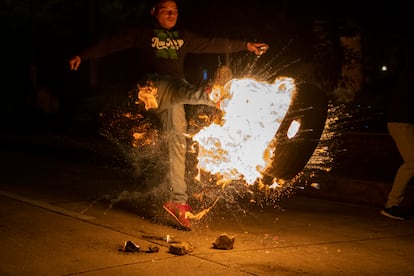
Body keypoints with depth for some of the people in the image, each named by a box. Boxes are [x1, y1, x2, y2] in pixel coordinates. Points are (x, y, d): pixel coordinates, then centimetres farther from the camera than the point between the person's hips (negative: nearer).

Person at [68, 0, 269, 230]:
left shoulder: (184, 37, 24)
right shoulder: (143, 33, 13)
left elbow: (214, 44, 22)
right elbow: (112, 44, 10)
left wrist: (246, 45, 18)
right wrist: (82, 56, 3)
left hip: (175, 94, 4)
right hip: (155, 87, -3)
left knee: (177, 143, -4)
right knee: (182, 90, -36)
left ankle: (178, 200, -1)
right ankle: (209, 96, -69)